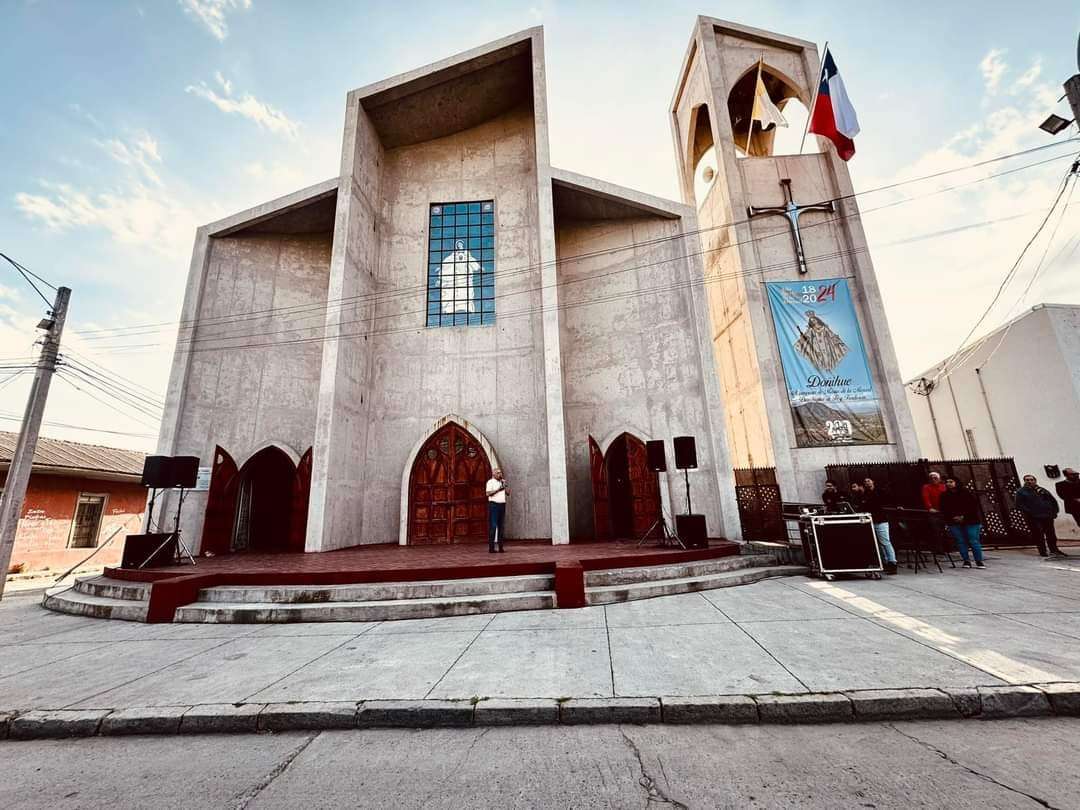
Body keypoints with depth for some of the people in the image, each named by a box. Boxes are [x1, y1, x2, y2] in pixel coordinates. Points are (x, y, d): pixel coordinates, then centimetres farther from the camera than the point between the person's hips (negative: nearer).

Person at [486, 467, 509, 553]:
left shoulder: (502, 482, 18)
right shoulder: (490, 482, -3)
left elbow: (508, 493, 12)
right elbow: (488, 493, -16)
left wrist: (505, 485, -1)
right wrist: (498, 489, -20)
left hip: (502, 505, 7)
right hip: (494, 505, -7)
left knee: (501, 526, 6)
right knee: (493, 526, -8)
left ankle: (500, 547, 10)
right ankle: (491, 547, -6)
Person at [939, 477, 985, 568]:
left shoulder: (966, 492, 0)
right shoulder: (944, 495, 7)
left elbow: (974, 504, -3)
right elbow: (942, 509, 9)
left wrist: (964, 516, -10)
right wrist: (953, 517, -5)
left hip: (970, 521, -2)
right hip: (954, 523, 2)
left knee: (973, 541, -3)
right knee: (960, 542, 1)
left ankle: (979, 561, 6)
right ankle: (966, 561, 9)